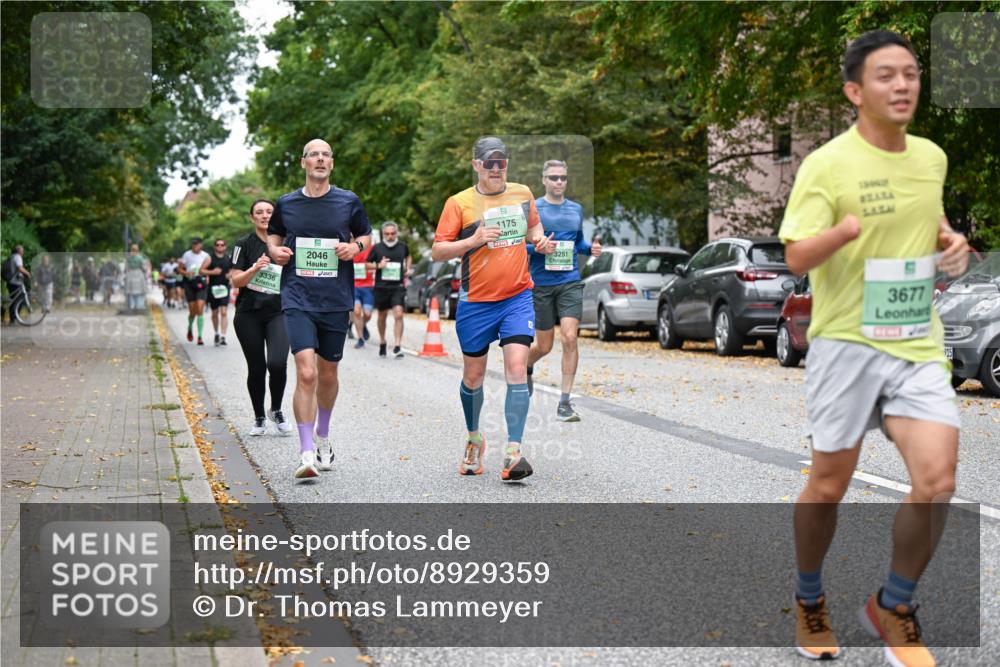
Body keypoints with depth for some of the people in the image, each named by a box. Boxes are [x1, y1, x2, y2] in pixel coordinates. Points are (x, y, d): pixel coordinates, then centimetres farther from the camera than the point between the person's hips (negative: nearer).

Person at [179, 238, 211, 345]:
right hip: (189, 283, 0)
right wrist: (186, 273, -12)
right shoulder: (187, 255, 5)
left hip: (201, 283, 0)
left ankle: (200, 336, -11)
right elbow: (179, 269, 8)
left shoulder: (205, 256, 7)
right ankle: (190, 329, 34)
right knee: (193, 311, 1)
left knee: (200, 309, -13)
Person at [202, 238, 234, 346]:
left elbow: (233, 269, 19)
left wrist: (231, 274, -2)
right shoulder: (210, 258, 0)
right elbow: (201, 271, -3)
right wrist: (212, 272, -17)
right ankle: (216, 334, 33)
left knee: (224, 312, -13)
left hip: (224, 287, 0)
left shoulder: (228, 258, 5)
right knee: (215, 313, 13)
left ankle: (223, 336, -16)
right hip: (213, 288, 0)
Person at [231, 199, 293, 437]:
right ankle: (259, 418, 24)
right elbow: (236, 281, -6)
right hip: (248, 315, 0)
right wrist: (255, 268, -22)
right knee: (256, 368, 4)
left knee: (277, 363, -18)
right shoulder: (244, 244, -1)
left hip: (278, 313, 0)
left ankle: (276, 411, 7)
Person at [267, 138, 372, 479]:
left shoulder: (348, 202, 4)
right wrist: (275, 251, 0)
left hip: (336, 301, 1)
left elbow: (366, 236, 16)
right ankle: (306, 453, -15)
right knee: (306, 373, -17)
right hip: (298, 300, -1)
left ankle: (322, 437, 38)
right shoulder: (286, 204, 5)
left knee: (327, 374, 13)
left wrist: (355, 247, -5)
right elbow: (273, 237, 21)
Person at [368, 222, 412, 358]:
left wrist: (408, 268, 11)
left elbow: (408, 256, 28)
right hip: (381, 286, 0)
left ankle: (397, 346, -17)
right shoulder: (377, 248, 0)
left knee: (398, 314, -16)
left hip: (398, 287, 0)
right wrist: (378, 266, -13)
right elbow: (367, 264, 5)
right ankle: (382, 342, 35)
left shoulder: (403, 247, 5)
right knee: (382, 315, 14)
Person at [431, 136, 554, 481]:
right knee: (473, 375, 10)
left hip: (517, 297, 1)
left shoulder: (522, 193, 7)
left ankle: (513, 452, -17)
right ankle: (474, 439, 35)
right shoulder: (459, 203, -4)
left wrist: (540, 240, 4)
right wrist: (473, 240, -20)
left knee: (517, 368, -14)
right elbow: (436, 252, -6)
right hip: (476, 302, -1)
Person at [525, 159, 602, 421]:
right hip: (541, 284, -2)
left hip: (570, 282, 2)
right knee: (544, 346, 5)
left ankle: (565, 402, -7)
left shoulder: (576, 209, 11)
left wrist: (591, 248, 2)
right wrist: (539, 246, -21)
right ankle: (526, 367, 43)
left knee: (569, 338, -14)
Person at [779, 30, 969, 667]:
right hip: (847, 342, -4)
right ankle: (809, 600, 32)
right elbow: (795, 257, -17)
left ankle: (894, 607, 13)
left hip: (919, 344, 4)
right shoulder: (827, 164, -12)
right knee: (830, 482, 7)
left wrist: (950, 242, 3)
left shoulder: (932, 157, 6)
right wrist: (842, 231, -36)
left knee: (937, 481, -10)